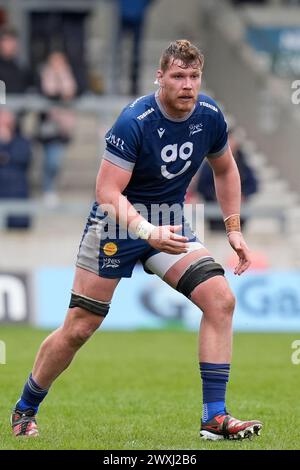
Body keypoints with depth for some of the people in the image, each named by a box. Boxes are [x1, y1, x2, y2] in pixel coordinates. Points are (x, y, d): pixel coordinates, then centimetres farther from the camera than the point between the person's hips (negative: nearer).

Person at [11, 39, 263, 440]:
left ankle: (214, 417, -12)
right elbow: (108, 190, -26)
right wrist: (148, 232, -40)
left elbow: (225, 169, 13)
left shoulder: (210, 116, -7)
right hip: (117, 222, -5)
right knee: (78, 329, -1)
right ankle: (25, 410, 22)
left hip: (169, 224, 5)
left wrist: (234, 230, 7)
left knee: (221, 299, -15)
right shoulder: (134, 121, -25)